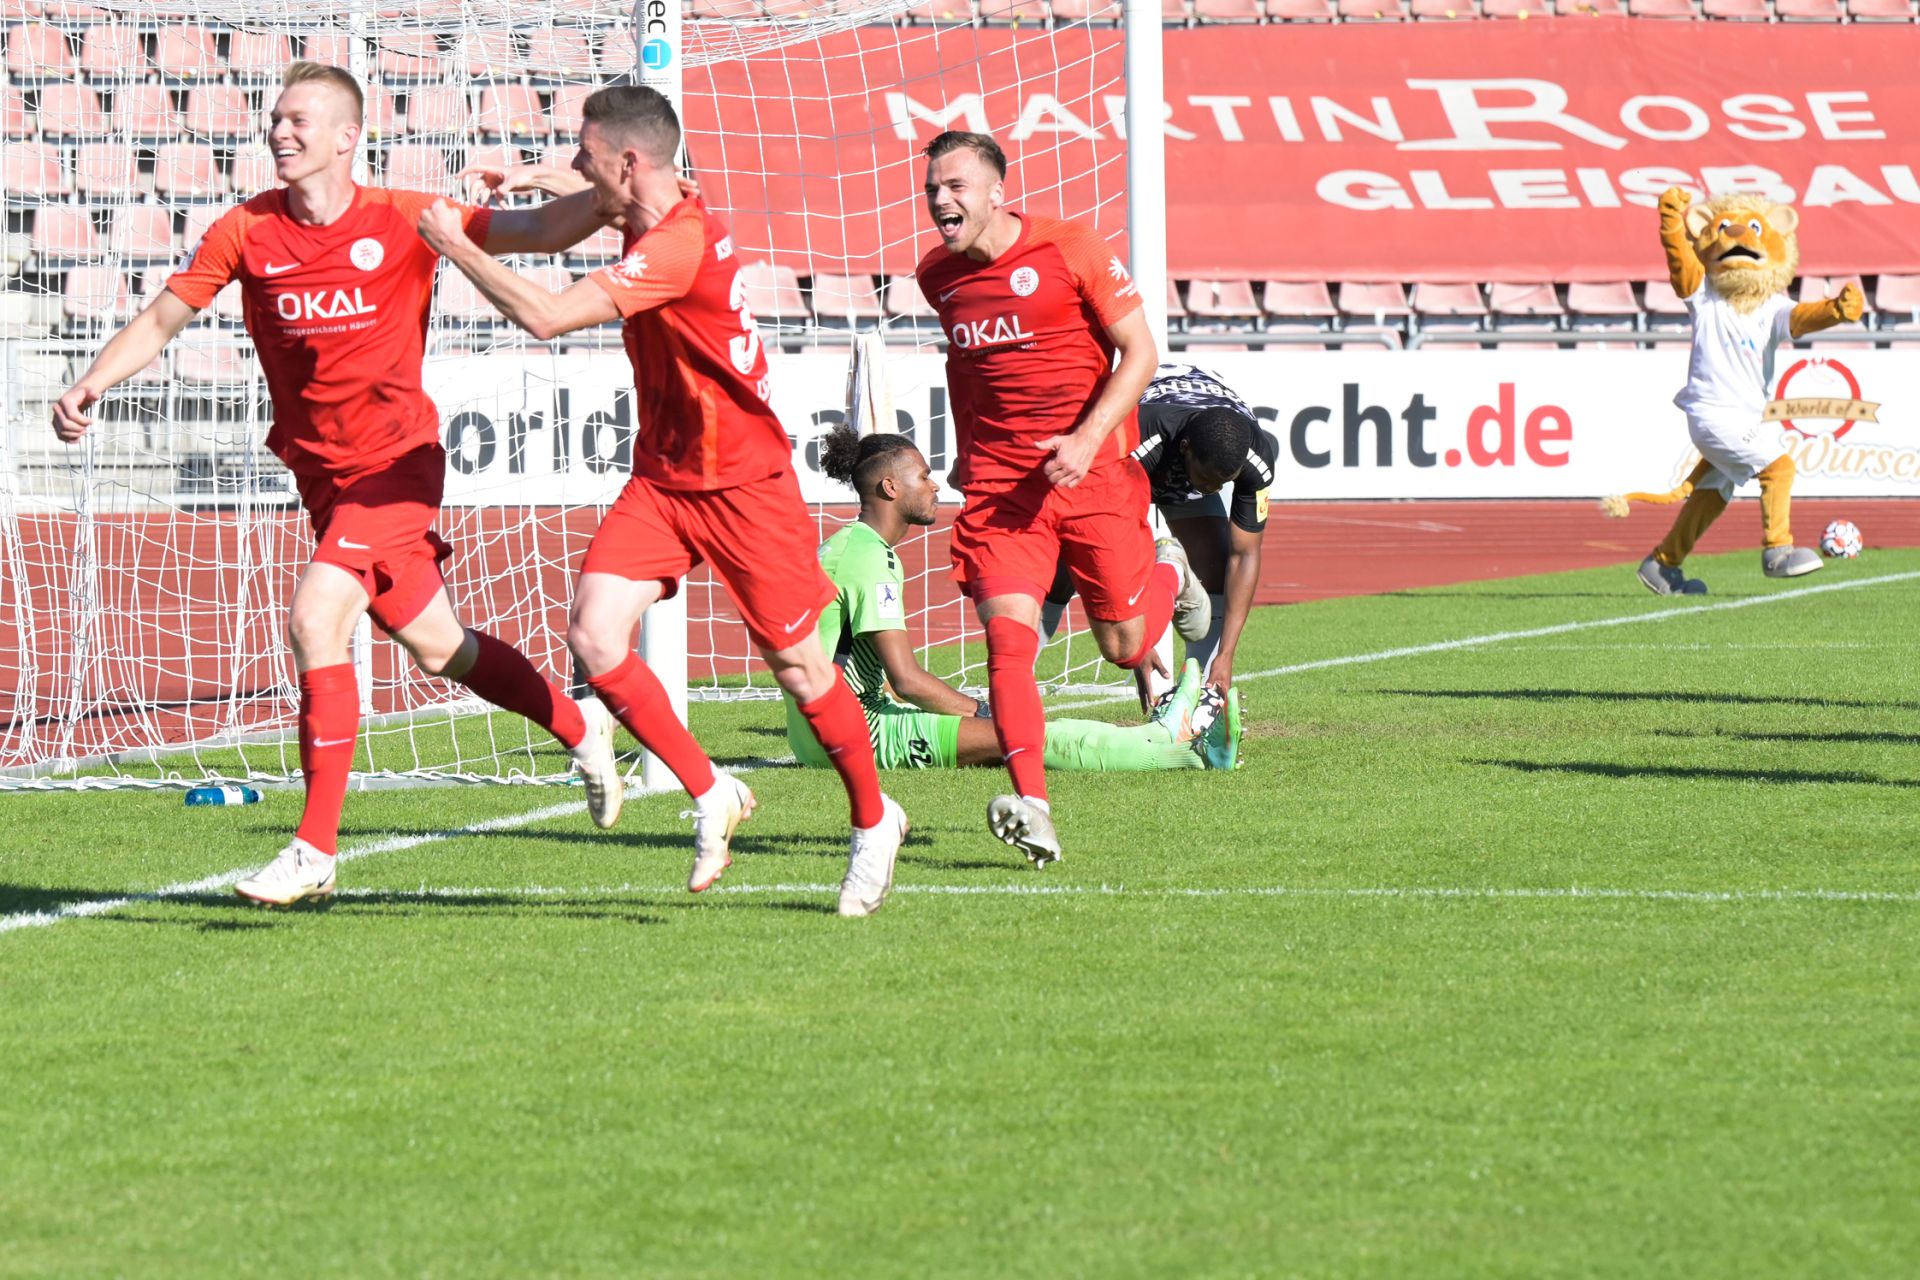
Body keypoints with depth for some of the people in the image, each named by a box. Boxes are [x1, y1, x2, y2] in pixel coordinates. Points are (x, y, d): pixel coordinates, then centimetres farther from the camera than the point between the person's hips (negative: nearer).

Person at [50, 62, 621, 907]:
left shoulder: (403, 223, -10)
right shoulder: (246, 232, -2)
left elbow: (545, 233, -6)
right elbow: (161, 319, 0)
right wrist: (88, 387, -15)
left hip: (395, 462, -5)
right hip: (319, 472, 5)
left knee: (315, 621, -21)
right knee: (431, 645, 14)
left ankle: (315, 851, -13)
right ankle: (579, 727, 40)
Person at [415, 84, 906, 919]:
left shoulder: (678, 246, -26)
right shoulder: (650, 219, 4)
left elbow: (544, 317, -32)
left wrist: (454, 245, -20)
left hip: (742, 483, -8)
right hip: (661, 475, 8)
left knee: (795, 663, 3)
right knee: (593, 632, -11)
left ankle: (874, 821, 26)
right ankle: (710, 796, 3)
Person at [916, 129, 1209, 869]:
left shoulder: (1072, 252, -9)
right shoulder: (937, 276, 6)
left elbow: (1139, 351, -8)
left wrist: (1088, 438, -19)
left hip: (1091, 471, -3)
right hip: (997, 482, 3)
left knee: (1124, 647, 7)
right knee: (1007, 634, -17)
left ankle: (1169, 574, 42)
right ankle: (1033, 810, -22)